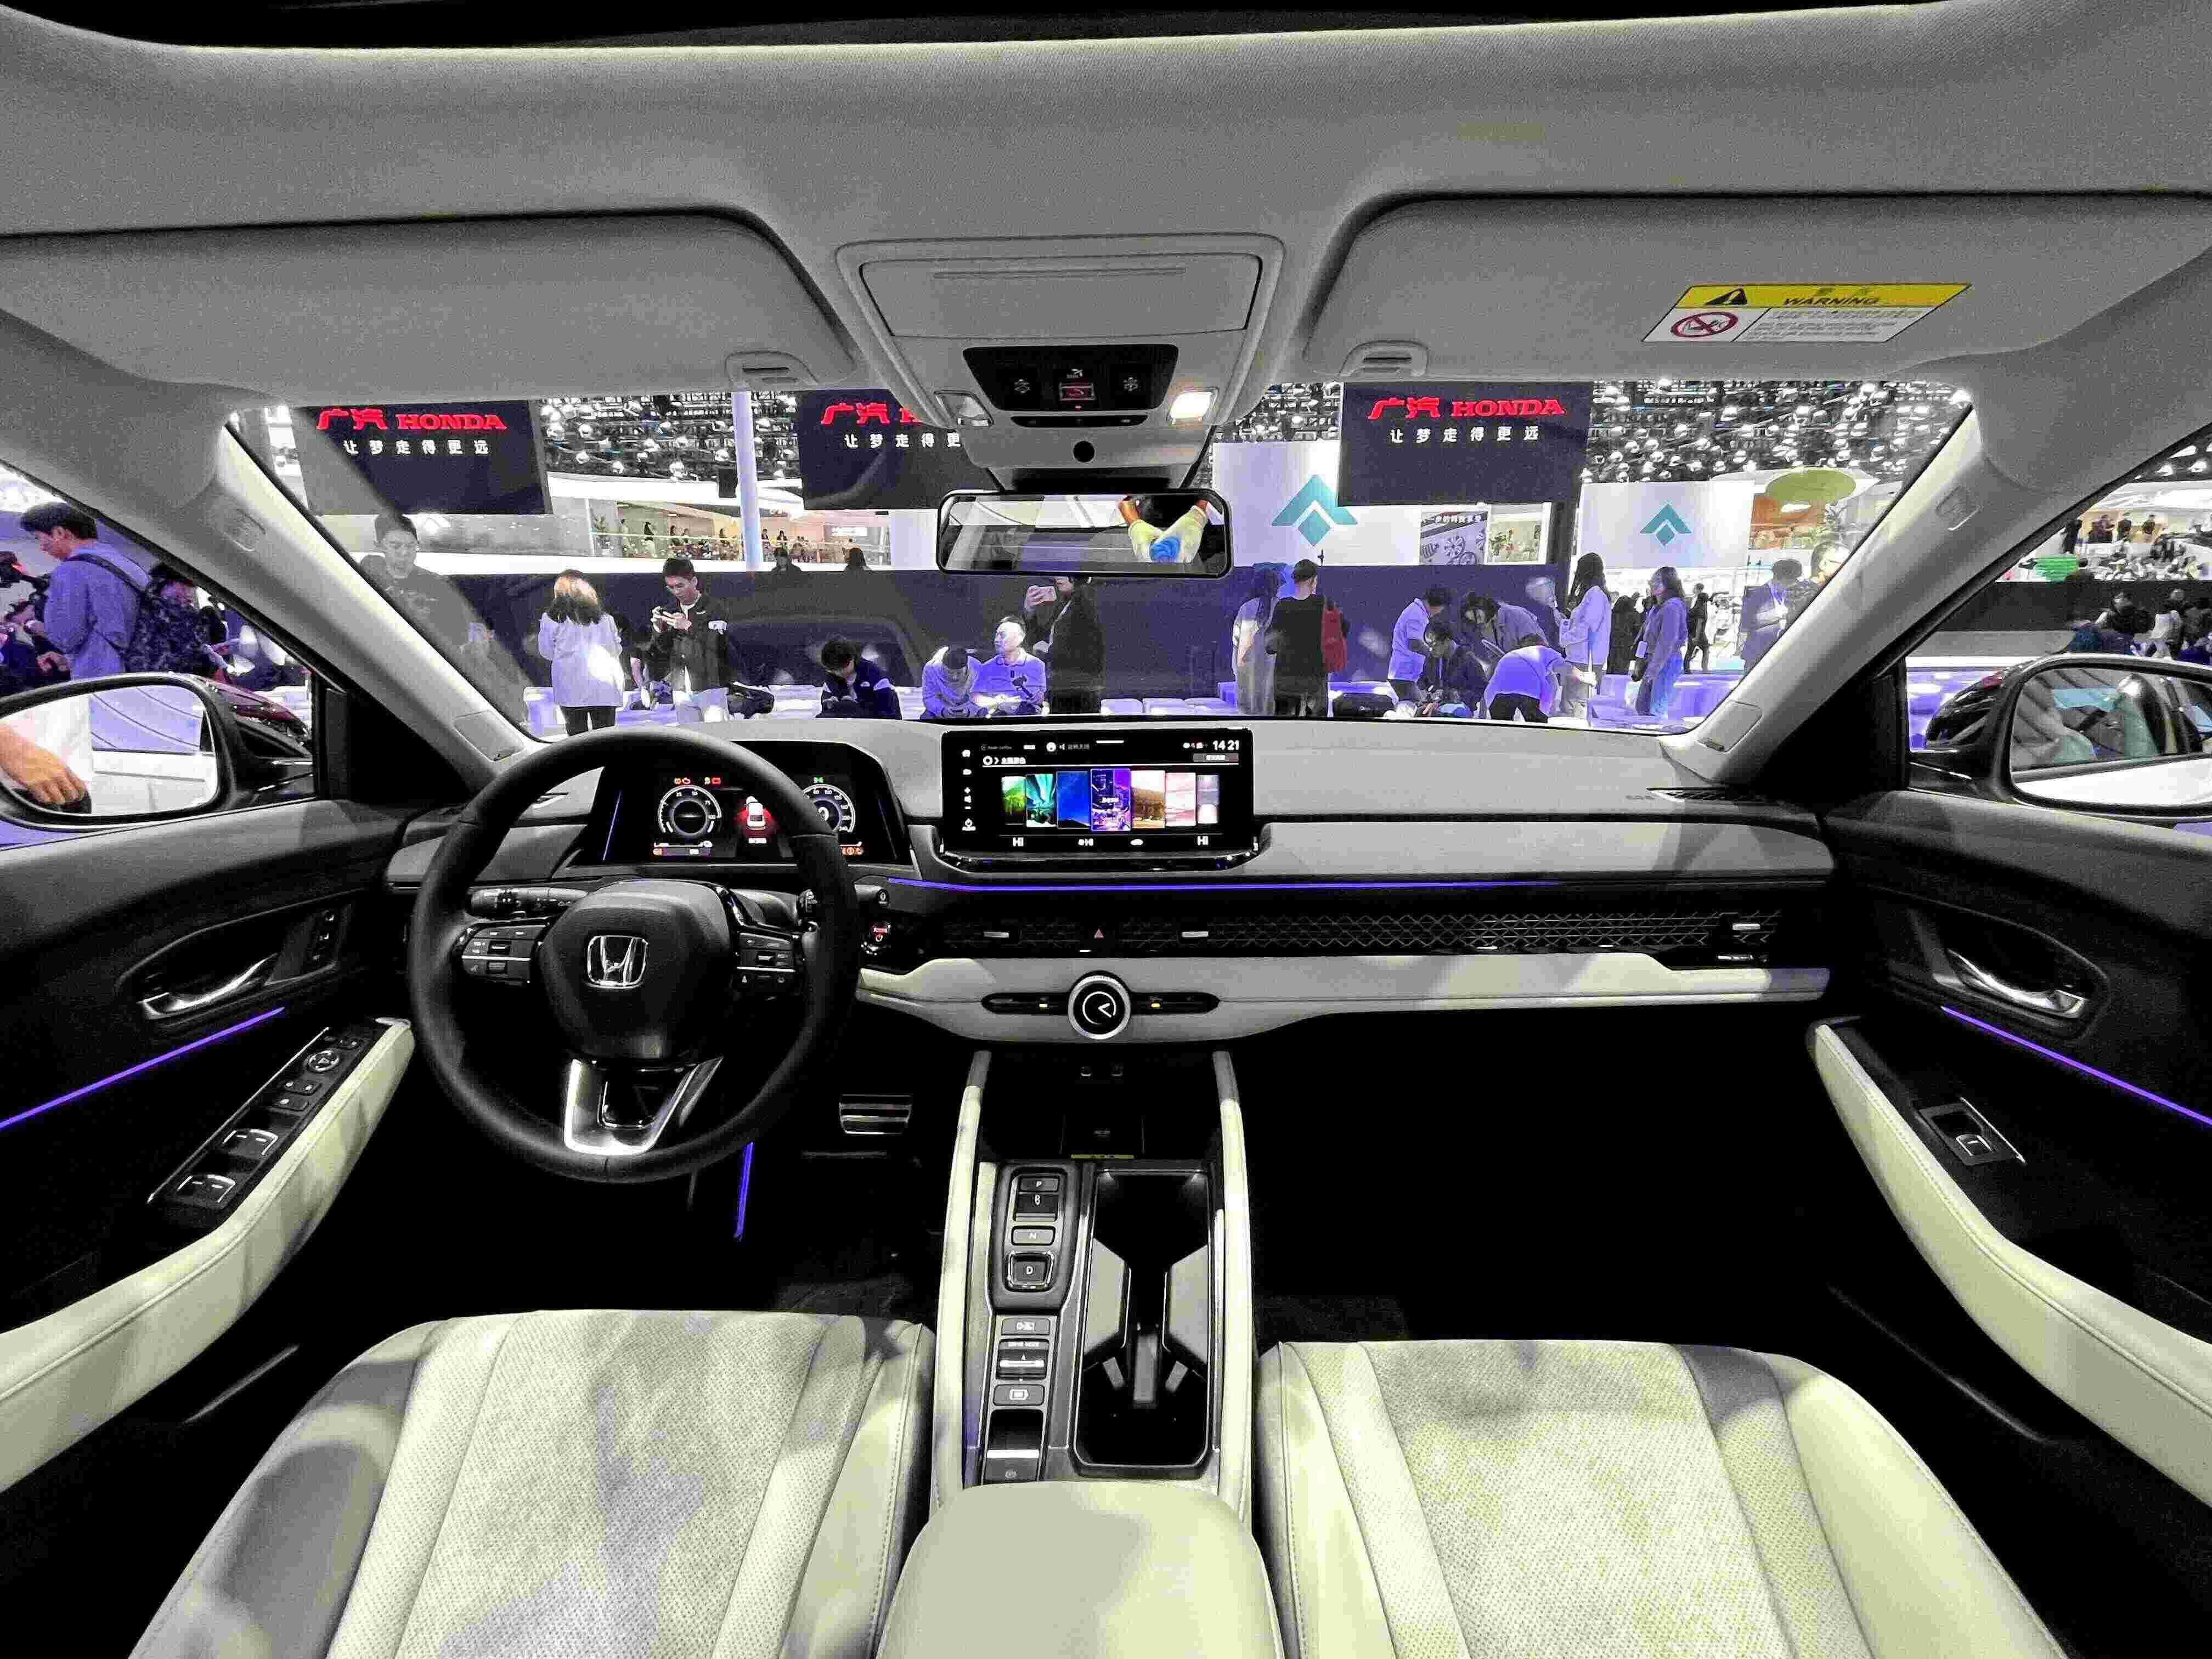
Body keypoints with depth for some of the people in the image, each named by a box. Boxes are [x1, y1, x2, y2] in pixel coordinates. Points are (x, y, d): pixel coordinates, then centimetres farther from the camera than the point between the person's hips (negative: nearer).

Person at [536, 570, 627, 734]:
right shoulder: (605, 619, 8)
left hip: (572, 690, -2)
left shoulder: (552, 618, 0)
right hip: (605, 690, 2)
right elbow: (616, 651, 14)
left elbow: (547, 653, 9)